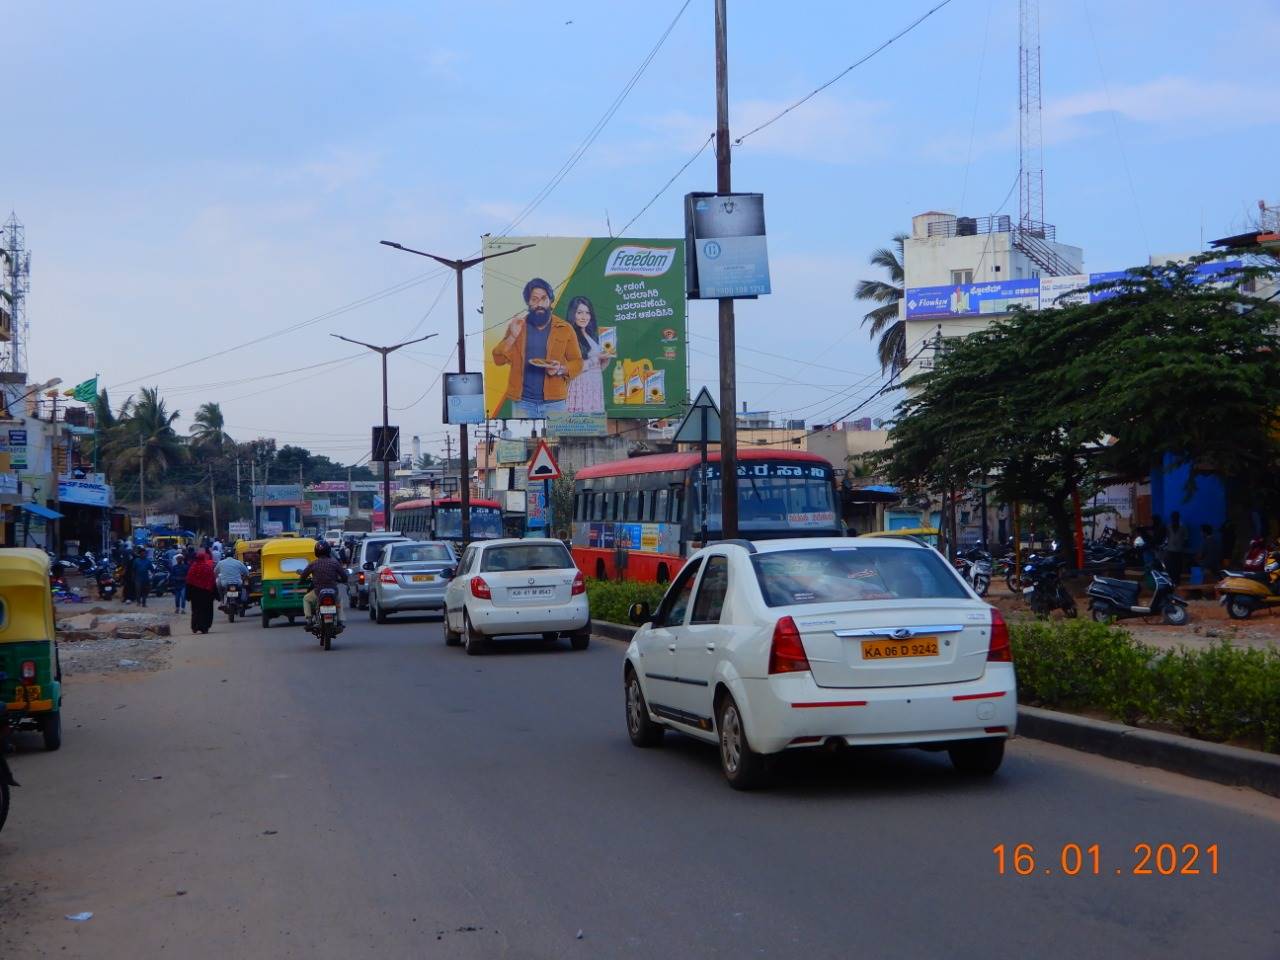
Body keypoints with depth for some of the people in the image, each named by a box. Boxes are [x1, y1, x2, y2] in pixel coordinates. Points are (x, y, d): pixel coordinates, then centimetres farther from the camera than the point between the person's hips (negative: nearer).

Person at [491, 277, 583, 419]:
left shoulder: (565, 329, 3)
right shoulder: (516, 326, 6)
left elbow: (577, 362, 6)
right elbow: (499, 359, 2)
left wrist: (561, 370, -15)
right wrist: (512, 336, -13)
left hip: (554, 402, -1)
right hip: (522, 401, 1)